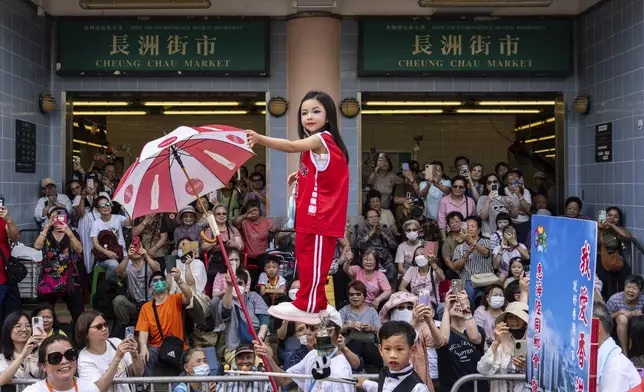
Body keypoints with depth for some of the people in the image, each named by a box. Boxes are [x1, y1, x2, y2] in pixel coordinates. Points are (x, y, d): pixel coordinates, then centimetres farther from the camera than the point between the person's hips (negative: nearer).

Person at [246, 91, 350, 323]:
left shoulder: (321, 139, -16)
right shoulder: (318, 142, 17)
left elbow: (291, 146, -33)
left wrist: (260, 139, -44)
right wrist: (301, 175, 16)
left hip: (321, 214, -11)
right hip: (315, 214, 11)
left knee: (313, 260, -4)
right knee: (308, 258, 18)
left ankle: (307, 307, 4)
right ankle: (316, 302, 29)